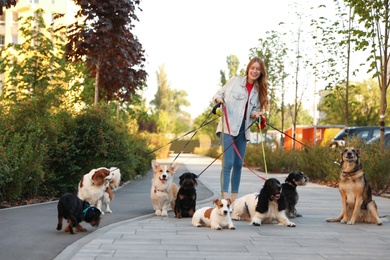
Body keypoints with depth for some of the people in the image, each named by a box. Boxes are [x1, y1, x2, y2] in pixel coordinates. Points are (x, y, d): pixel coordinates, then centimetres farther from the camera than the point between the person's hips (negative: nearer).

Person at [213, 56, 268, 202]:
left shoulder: (259, 90, 12)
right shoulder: (235, 81, 2)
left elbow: (255, 109, 15)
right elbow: (219, 94, 5)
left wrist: (256, 114, -7)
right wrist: (219, 99, -17)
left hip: (243, 129, 5)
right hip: (228, 127, -5)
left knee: (238, 164, 8)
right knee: (228, 163, -14)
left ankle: (234, 198, 16)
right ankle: (224, 197, -17)